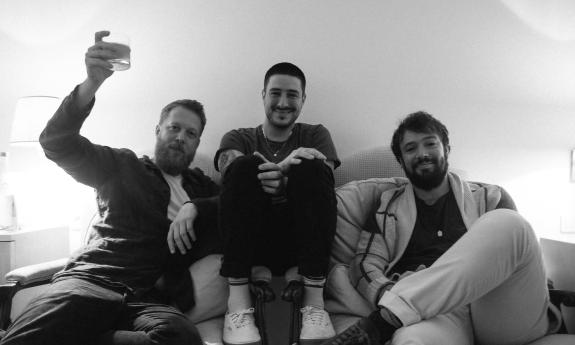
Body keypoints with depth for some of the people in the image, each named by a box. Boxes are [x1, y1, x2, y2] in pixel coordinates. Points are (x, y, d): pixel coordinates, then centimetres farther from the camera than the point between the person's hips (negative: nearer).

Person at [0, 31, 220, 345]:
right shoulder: (123, 168, 16)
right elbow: (57, 142, 5)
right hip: (90, 281, -3)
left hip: (144, 299, 4)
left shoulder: (202, 187, 24)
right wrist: (92, 82, -11)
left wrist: (193, 207, -5)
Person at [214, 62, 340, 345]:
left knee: (311, 168, -23)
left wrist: (284, 182, -27)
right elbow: (230, 170, -9)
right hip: (250, 242, 0)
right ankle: (238, 300, -27)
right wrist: (283, 167, -28)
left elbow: (322, 182, -5)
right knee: (244, 165, -23)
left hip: (302, 244, 0)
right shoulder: (238, 138, 17)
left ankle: (314, 301, -26)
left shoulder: (315, 135, 17)